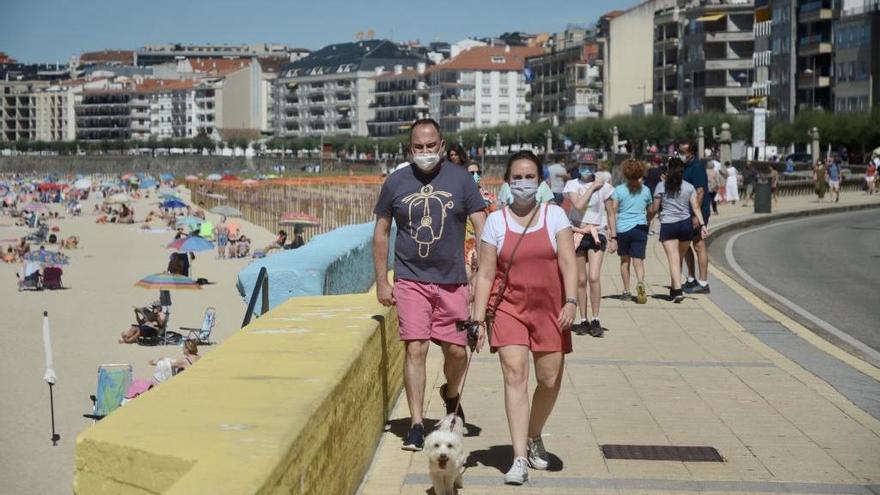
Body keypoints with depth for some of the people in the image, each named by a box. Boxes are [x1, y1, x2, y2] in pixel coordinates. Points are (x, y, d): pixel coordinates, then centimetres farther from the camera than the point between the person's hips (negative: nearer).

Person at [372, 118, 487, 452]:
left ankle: (450, 393, 38)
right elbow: (381, 232, 11)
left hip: (452, 281, 1)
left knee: (457, 352, 5)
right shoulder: (396, 182, 3)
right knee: (415, 349, -8)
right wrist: (382, 281, 6)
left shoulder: (460, 179, 1)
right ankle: (416, 425, -1)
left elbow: (481, 229, 0)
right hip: (410, 280, 0)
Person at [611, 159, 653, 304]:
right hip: (640, 228, 1)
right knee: (638, 260, -3)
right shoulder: (646, 190, 7)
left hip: (622, 229, -1)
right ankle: (640, 282, -31)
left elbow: (613, 212, -7)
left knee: (625, 261, 13)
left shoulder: (619, 190, -3)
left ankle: (626, 291, 17)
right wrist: (648, 224, 34)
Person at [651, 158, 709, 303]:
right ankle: (674, 289, 25)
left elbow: (654, 208, 2)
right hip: (686, 225, 3)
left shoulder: (661, 186, -1)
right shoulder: (689, 187, 6)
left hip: (667, 226, -3)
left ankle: (677, 290, -21)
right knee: (679, 258, 16)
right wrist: (702, 224, -3)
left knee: (673, 259, -8)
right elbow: (696, 207, -1)